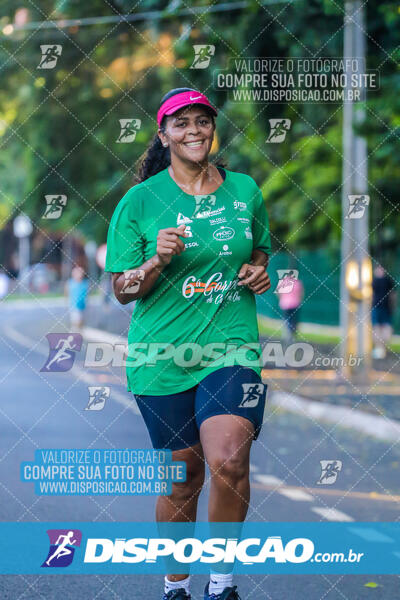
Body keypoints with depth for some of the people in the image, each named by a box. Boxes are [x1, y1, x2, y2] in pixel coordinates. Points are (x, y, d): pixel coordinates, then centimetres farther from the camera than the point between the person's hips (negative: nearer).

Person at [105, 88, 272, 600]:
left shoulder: (245, 190, 8)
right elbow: (122, 291, 1)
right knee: (182, 474, 6)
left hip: (232, 347, 1)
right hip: (162, 355, -1)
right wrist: (159, 260, -17)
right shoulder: (139, 201, -1)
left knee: (228, 460, -21)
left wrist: (259, 274, 2)